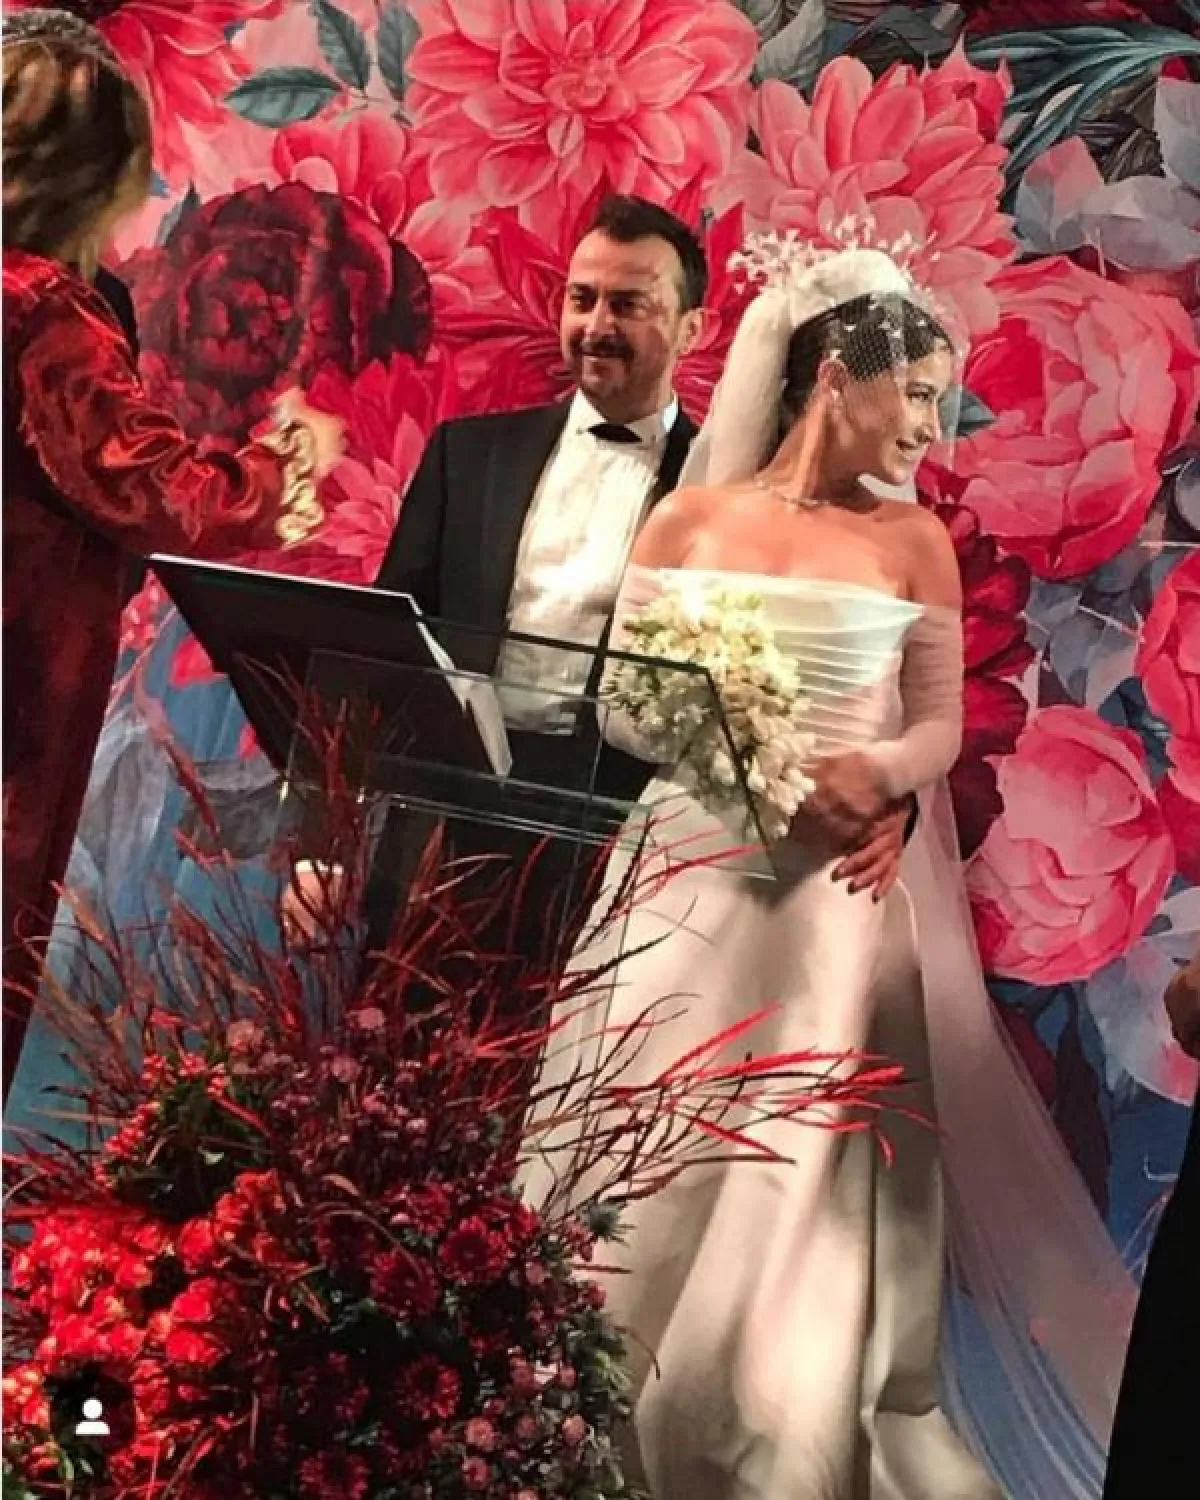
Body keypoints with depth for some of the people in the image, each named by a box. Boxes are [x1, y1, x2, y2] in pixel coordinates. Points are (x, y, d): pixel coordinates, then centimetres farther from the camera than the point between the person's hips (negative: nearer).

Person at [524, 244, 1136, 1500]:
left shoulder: (914, 544, 4)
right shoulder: (686, 523, 4)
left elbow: (942, 724, 5)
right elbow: (619, 705, 4)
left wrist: (886, 767, -16)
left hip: (840, 900, 0)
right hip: (690, 885, 1)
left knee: (807, 1189, 0)